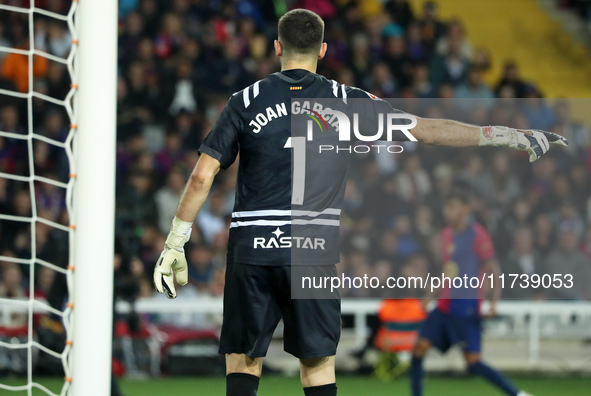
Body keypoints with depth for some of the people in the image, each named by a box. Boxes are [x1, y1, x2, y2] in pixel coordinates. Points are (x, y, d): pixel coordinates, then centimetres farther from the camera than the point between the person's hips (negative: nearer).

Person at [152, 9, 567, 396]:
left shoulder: (246, 101, 3)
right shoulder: (346, 102, 3)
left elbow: (202, 177, 0)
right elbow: (426, 129, 3)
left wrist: (175, 244, 7)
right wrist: (504, 135, 9)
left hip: (251, 250, 0)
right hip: (314, 252, 0)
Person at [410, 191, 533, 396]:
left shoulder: (477, 234, -9)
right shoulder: (446, 234, 13)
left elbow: (493, 269, -11)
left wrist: (494, 301, -21)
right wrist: (431, 295, 21)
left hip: (466, 308, -7)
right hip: (444, 307, 7)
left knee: (473, 362, -11)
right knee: (419, 347, -3)